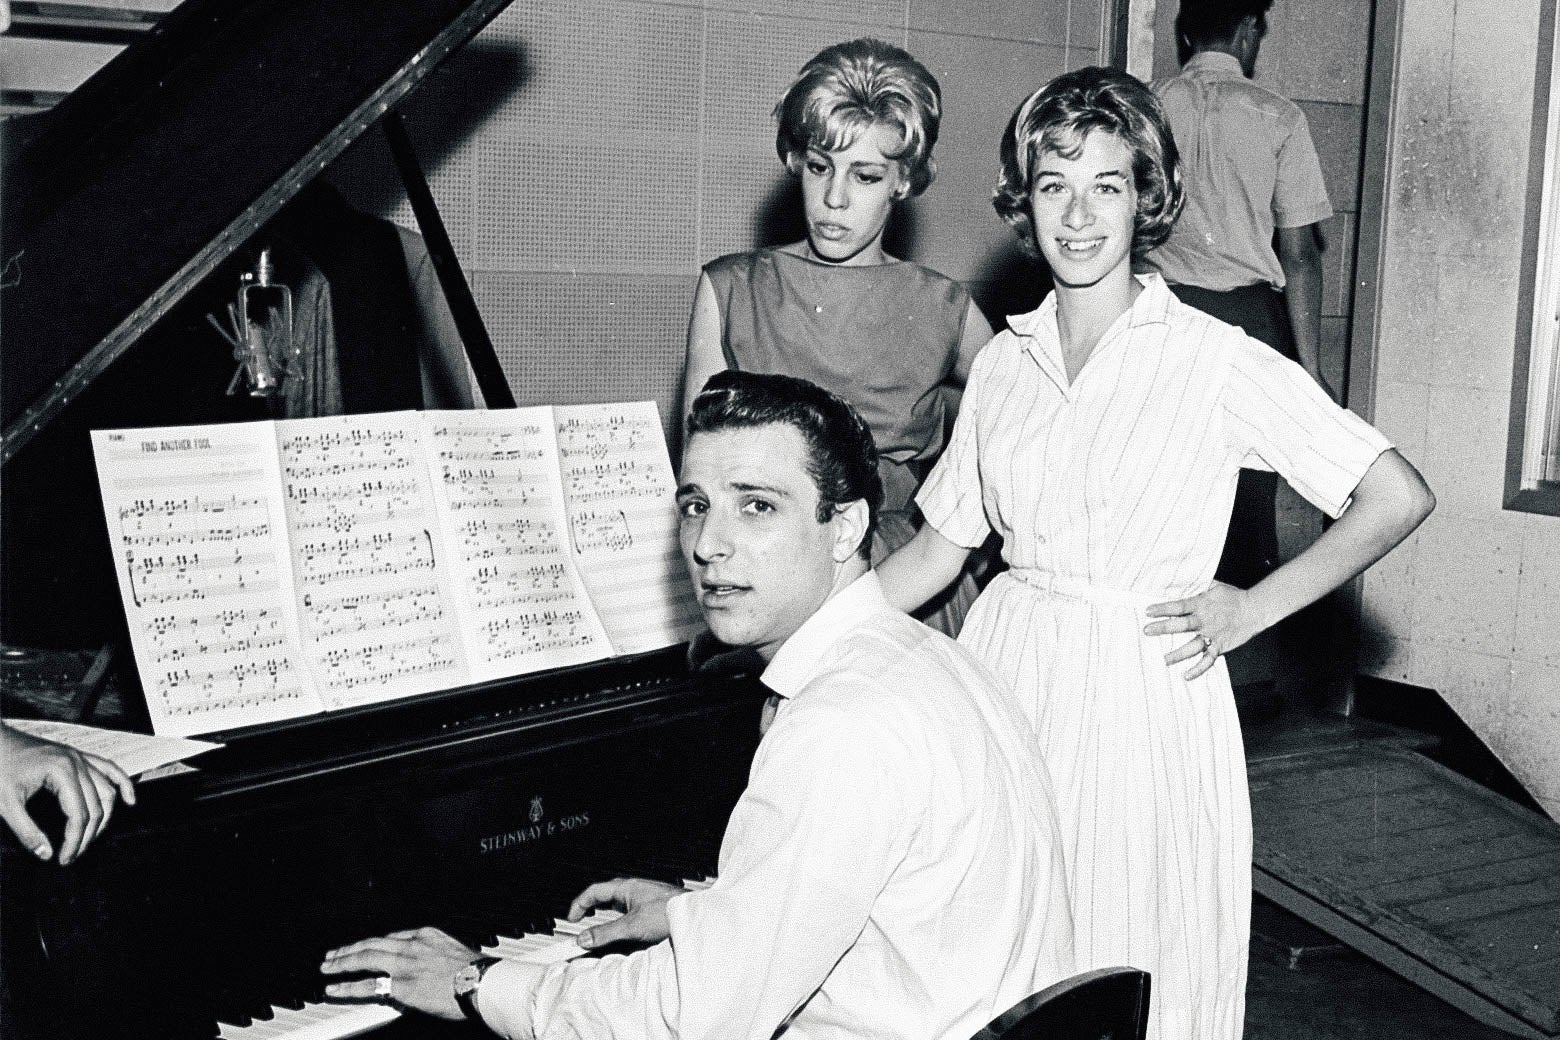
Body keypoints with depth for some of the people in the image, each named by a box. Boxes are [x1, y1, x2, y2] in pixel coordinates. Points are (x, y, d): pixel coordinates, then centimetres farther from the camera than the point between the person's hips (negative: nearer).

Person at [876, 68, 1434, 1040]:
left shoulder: (1214, 357, -6)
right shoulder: (1003, 361, 7)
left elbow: (1399, 496, -6)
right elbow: (936, 550, 13)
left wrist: (1252, 608, -7)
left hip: (1145, 694, -4)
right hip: (1008, 677, 4)